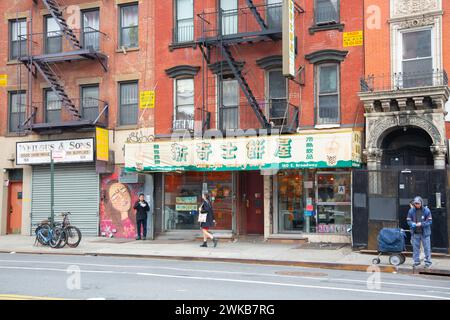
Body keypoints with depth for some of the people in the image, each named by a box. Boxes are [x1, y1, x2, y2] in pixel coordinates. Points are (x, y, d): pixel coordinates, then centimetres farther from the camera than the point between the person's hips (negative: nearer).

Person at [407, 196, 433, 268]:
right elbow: (408, 221, 4)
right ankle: (416, 261, 20)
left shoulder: (426, 210, -5)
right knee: (415, 248, 9)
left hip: (425, 232, -2)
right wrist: (413, 224, -16)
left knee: (427, 248, 2)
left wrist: (421, 224, -20)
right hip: (415, 233, 2)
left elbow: (429, 221, -6)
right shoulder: (411, 211, 1)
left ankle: (428, 262, 12)